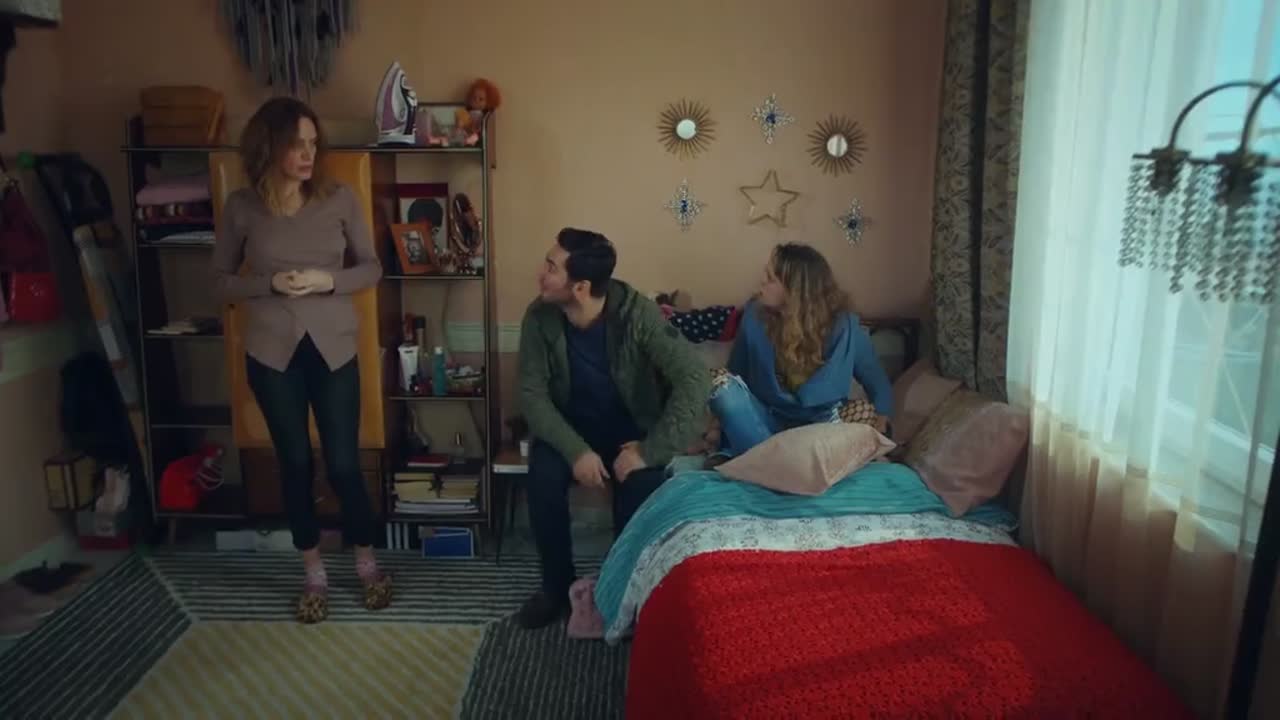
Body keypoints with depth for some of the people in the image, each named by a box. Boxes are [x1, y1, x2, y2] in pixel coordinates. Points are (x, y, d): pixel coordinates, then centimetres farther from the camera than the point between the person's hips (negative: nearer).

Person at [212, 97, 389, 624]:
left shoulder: (340, 199, -3)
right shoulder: (241, 207, -2)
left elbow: (372, 268, 2)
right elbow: (220, 280, 4)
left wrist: (329, 280, -16)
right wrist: (270, 284, -14)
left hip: (333, 348, 0)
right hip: (272, 353, 1)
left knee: (343, 464, 2)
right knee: (295, 464, 9)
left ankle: (367, 564, 26)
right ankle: (314, 575, 27)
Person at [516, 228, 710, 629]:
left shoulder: (637, 314, -25)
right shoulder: (539, 317, -15)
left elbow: (695, 380, -31)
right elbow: (533, 394, -14)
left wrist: (649, 451, -34)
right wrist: (575, 449, -29)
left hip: (630, 425, -2)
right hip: (569, 424, 2)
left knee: (641, 483, -31)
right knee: (544, 476, -27)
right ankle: (557, 585, -3)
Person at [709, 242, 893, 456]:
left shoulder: (843, 327, -8)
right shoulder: (755, 315, -4)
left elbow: (880, 388, 2)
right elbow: (735, 375, 7)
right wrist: (721, 422, -3)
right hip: (765, 423, 2)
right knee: (726, 388, -27)